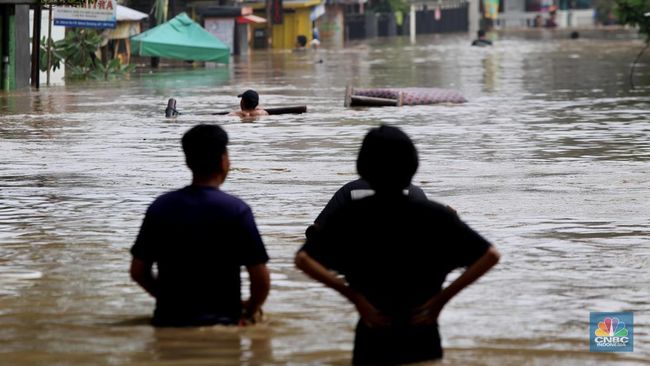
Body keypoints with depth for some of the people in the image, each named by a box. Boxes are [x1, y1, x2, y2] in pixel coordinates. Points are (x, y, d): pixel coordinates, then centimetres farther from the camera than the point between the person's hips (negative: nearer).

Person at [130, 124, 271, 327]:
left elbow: (138, 271, 12)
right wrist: (250, 311, 15)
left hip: (167, 321, 4)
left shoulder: (160, 207, 7)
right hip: (220, 323, -3)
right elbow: (261, 278, -5)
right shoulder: (236, 210, -4)